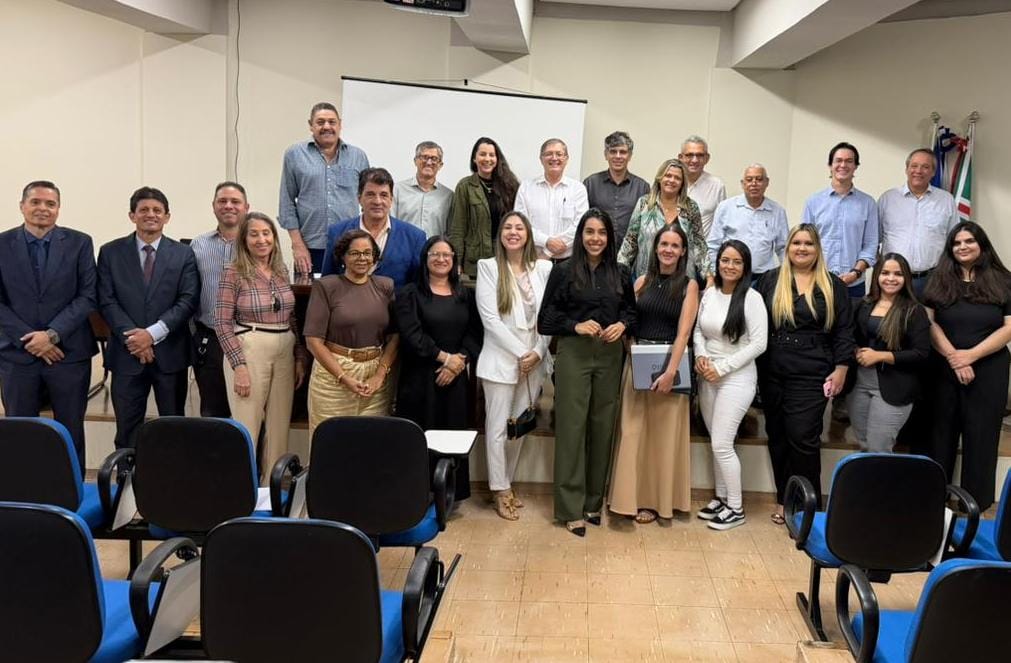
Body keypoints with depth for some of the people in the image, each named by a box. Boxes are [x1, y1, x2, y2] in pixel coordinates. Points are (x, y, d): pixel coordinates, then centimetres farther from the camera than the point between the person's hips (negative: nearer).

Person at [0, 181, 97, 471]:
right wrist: (29, 339, -10)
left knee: (70, 432, 6)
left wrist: (52, 334, -13)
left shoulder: (79, 243, 2)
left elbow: (88, 296, -3)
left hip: (68, 352, -1)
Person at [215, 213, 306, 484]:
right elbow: (222, 323, -8)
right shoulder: (233, 271, -5)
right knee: (247, 426, -1)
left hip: (284, 352, 5)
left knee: (279, 426, 9)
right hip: (248, 350, -5)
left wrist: (300, 358, 11)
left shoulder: (281, 270, 10)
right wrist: (239, 365, -14)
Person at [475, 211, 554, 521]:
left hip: (535, 361, 3)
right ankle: (501, 490, 14)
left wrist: (537, 352, -9)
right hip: (501, 359, -3)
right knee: (498, 427, 2)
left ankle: (507, 483, 25)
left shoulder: (544, 268, 6)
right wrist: (520, 353, -13)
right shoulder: (488, 267, -3)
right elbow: (490, 318, -10)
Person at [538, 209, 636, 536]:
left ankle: (594, 501, 21)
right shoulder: (563, 270, 0)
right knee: (572, 427, -2)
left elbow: (632, 310, 17)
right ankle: (571, 508, 5)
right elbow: (546, 319, -2)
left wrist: (623, 325, -4)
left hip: (610, 356, 3)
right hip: (573, 354, -3)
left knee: (603, 426, 7)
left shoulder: (619, 274, 10)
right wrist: (576, 326, -16)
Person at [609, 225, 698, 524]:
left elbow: (683, 332, -10)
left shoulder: (689, 285, -2)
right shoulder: (643, 281, 8)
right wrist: (632, 358, -7)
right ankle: (632, 495, 15)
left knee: (663, 432, 5)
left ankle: (655, 500, 16)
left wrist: (670, 371, -18)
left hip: (670, 363, -3)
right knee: (632, 429, 4)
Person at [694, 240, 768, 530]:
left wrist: (722, 367, -15)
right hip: (707, 378, 6)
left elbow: (759, 344, -14)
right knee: (716, 442, 13)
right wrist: (700, 356, -7)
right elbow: (698, 330, 13)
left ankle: (736, 509, 8)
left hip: (737, 378, -5)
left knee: (722, 444, -6)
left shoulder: (752, 298, -11)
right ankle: (721, 498, 27)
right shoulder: (709, 293, 5)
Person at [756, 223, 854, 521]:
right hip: (773, 373, 3)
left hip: (811, 376, -3)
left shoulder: (833, 286, 4)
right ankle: (784, 500, 22)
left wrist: (840, 369, -2)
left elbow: (843, 332, 5)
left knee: (802, 438, -8)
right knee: (777, 436, 9)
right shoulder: (770, 280, 7)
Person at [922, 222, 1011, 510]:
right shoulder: (939, 280, 6)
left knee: (981, 434, 3)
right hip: (944, 369, 1)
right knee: (942, 432, 7)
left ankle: (977, 502, 12)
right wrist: (953, 357, -13)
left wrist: (970, 355, -13)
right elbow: (928, 322, -2)